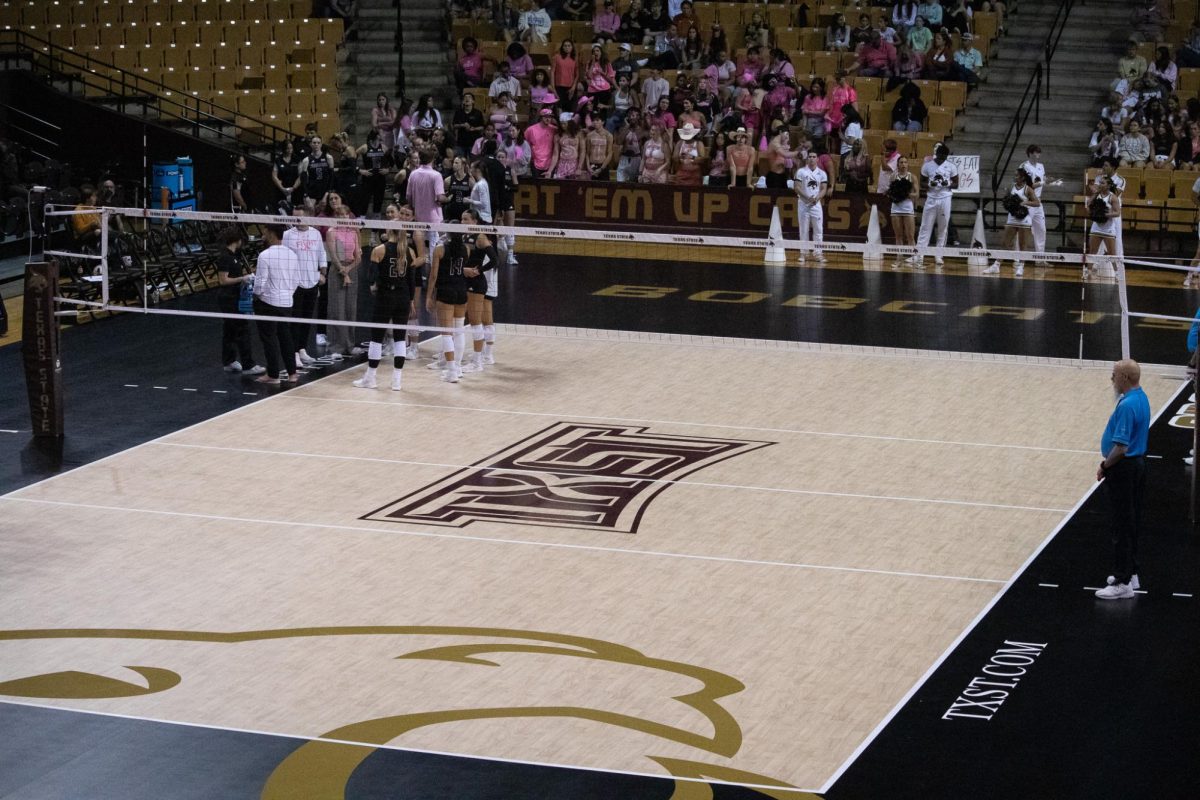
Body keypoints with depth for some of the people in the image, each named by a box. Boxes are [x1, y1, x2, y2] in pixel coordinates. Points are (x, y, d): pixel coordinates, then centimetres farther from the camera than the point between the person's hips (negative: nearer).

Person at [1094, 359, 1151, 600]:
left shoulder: (1127, 405, -25)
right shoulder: (1141, 398, 7)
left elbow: (1121, 447, -27)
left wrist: (1105, 466, -12)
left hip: (1124, 469, -10)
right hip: (1138, 463, 10)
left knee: (1123, 527, -4)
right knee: (1131, 523, 17)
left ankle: (1123, 583, 0)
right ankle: (1130, 573, 27)